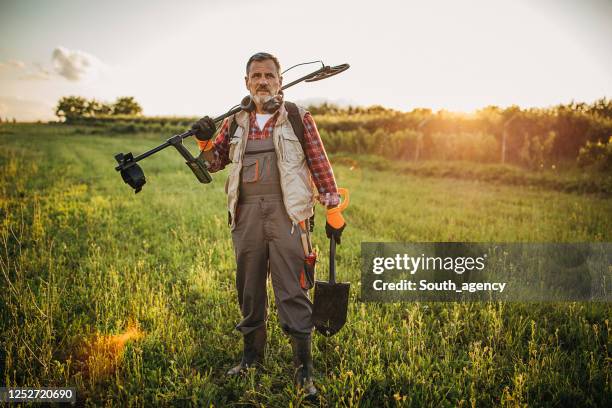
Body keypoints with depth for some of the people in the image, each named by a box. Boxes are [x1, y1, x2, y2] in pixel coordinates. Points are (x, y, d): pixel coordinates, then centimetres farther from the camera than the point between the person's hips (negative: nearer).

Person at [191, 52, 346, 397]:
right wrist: (205, 140, -6)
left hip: (286, 212, -4)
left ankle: (304, 368, 1)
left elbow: (320, 164, 4)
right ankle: (252, 353, 27)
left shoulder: (298, 118, 6)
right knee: (249, 288, 12)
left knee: (292, 290, -6)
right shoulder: (235, 122, 15)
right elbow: (214, 162, 16)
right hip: (247, 214, 4)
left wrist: (334, 210, -1)